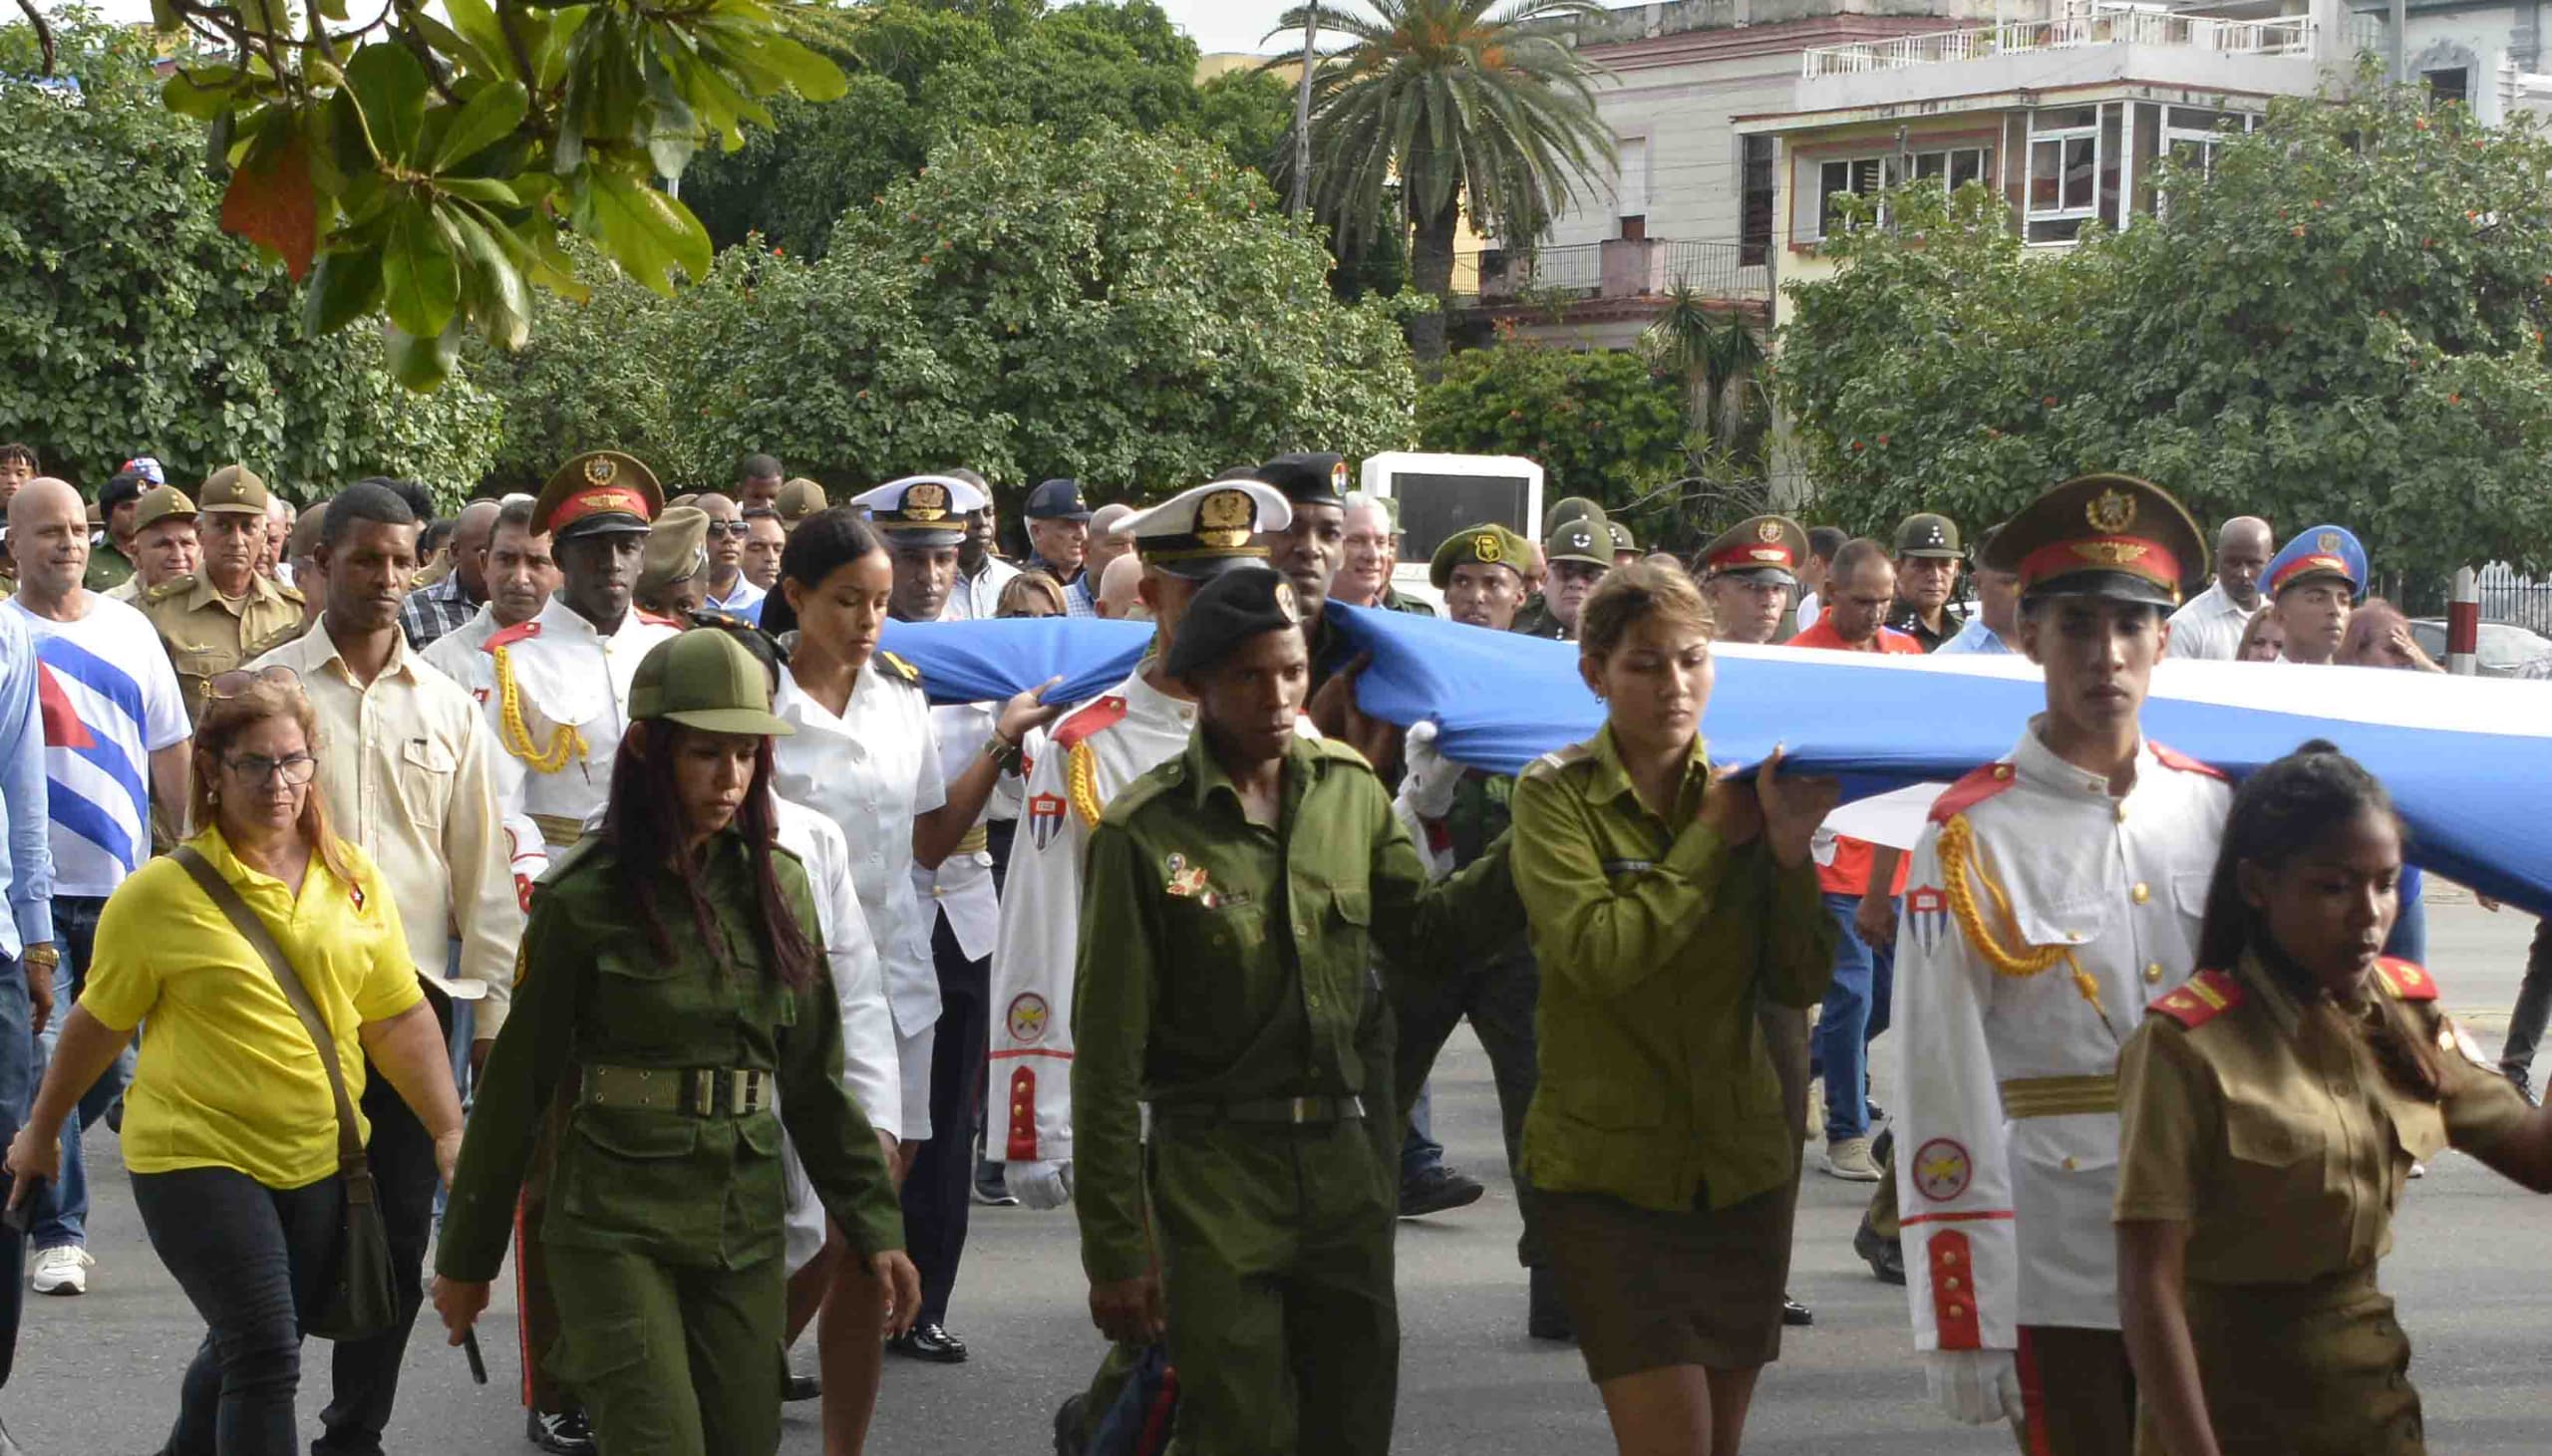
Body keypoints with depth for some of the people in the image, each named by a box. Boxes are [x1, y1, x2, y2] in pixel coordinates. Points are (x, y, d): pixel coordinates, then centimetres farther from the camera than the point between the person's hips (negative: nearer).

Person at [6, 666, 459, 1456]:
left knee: (246, 1351, 18)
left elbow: (401, 1017, 5)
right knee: (264, 1360, -11)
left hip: (320, 1160, 5)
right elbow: (97, 1024, 1)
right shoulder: (160, 893, -10)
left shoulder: (354, 879, 1)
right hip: (198, 1157, -4)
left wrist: (449, 1130, -2)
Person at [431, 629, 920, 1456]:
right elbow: (519, 1082, -2)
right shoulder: (585, 899, -7)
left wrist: (873, 1223, 7)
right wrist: (467, 1256, 3)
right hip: (617, 1225, -4)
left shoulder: (777, 885, 6)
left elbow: (815, 1073, 11)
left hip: (745, 1224, 4)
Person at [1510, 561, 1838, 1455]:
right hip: (1610, 1170, -4)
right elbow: (1600, 953, -22)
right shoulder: (1556, 796, -5)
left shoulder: (1739, 791, 5)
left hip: (1743, 1161, 4)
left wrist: (1790, 849, -15)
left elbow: (1801, 984, 0)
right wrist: (1712, 840, -14)